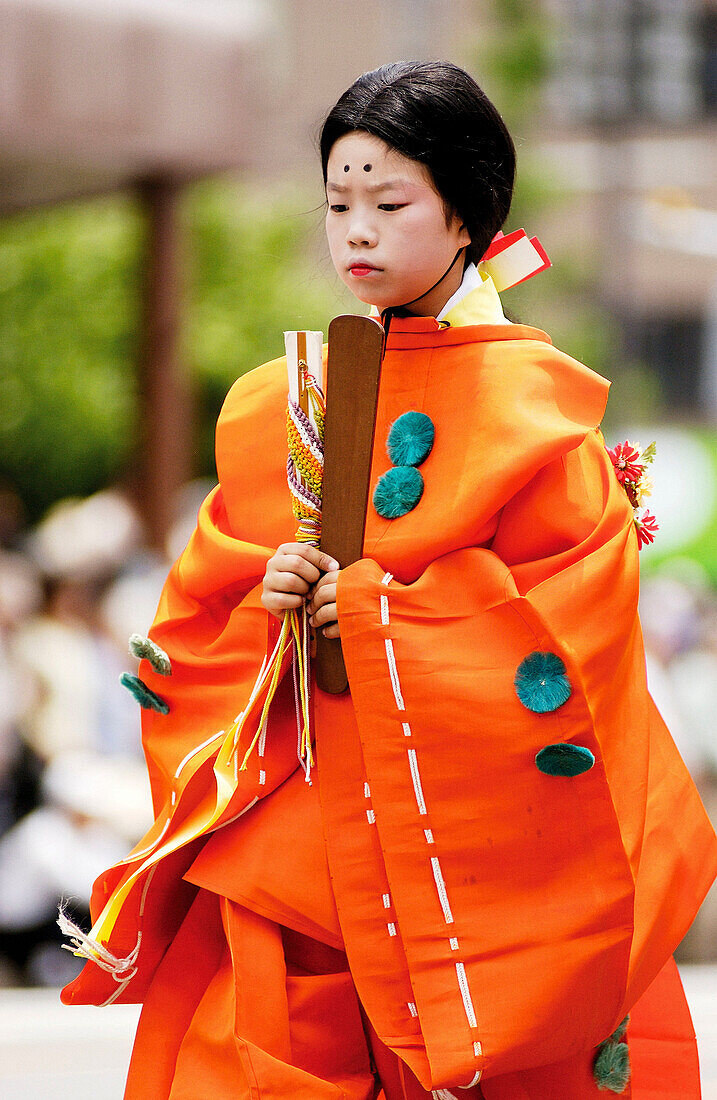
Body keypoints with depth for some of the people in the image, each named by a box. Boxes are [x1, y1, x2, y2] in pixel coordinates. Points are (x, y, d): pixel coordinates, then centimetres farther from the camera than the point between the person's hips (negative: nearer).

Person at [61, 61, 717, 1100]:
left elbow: (579, 624, -11)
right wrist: (266, 606, -9)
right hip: (292, 849, 4)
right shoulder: (279, 403, 11)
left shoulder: (529, 402, -3)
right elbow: (199, 616, 12)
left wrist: (382, 610, -14)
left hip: (479, 848, -3)